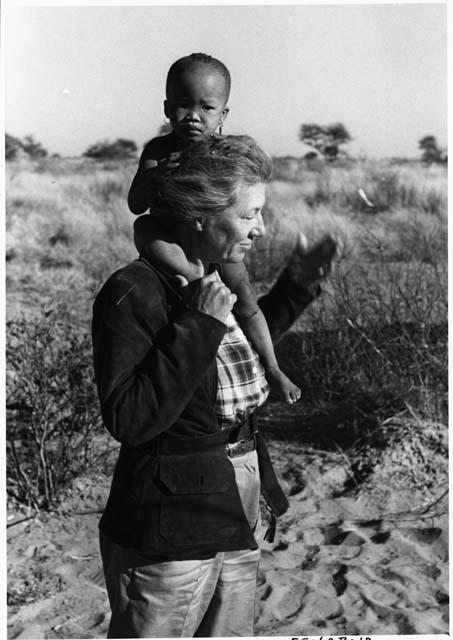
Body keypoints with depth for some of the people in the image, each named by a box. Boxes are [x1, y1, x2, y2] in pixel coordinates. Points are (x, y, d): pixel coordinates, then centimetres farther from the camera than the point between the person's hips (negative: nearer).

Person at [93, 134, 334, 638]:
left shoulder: (223, 283, 7)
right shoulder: (134, 293, -18)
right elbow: (128, 420, -25)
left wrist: (297, 286, 18)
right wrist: (201, 326, -26)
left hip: (240, 524, 8)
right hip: (168, 535, -8)